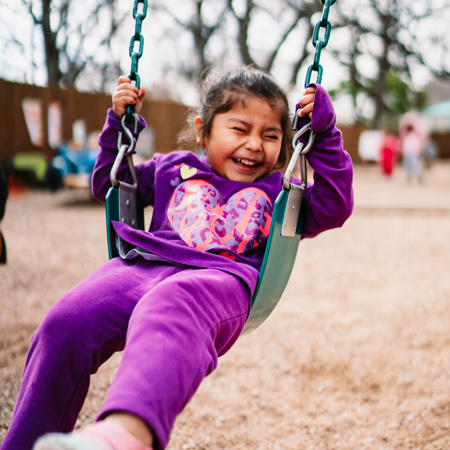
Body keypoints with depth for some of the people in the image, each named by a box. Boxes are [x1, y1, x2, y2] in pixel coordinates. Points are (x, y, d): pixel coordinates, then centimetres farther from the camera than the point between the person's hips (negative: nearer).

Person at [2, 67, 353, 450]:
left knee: (170, 307, -43)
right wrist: (120, 123, 31)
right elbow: (107, 184, 41)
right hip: (143, 266, 4)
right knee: (65, 323, -28)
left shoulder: (278, 192, 29)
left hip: (219, 278, -3)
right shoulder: (173, 168, 32)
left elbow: (333, 207, 16)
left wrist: (324, 135, 13)